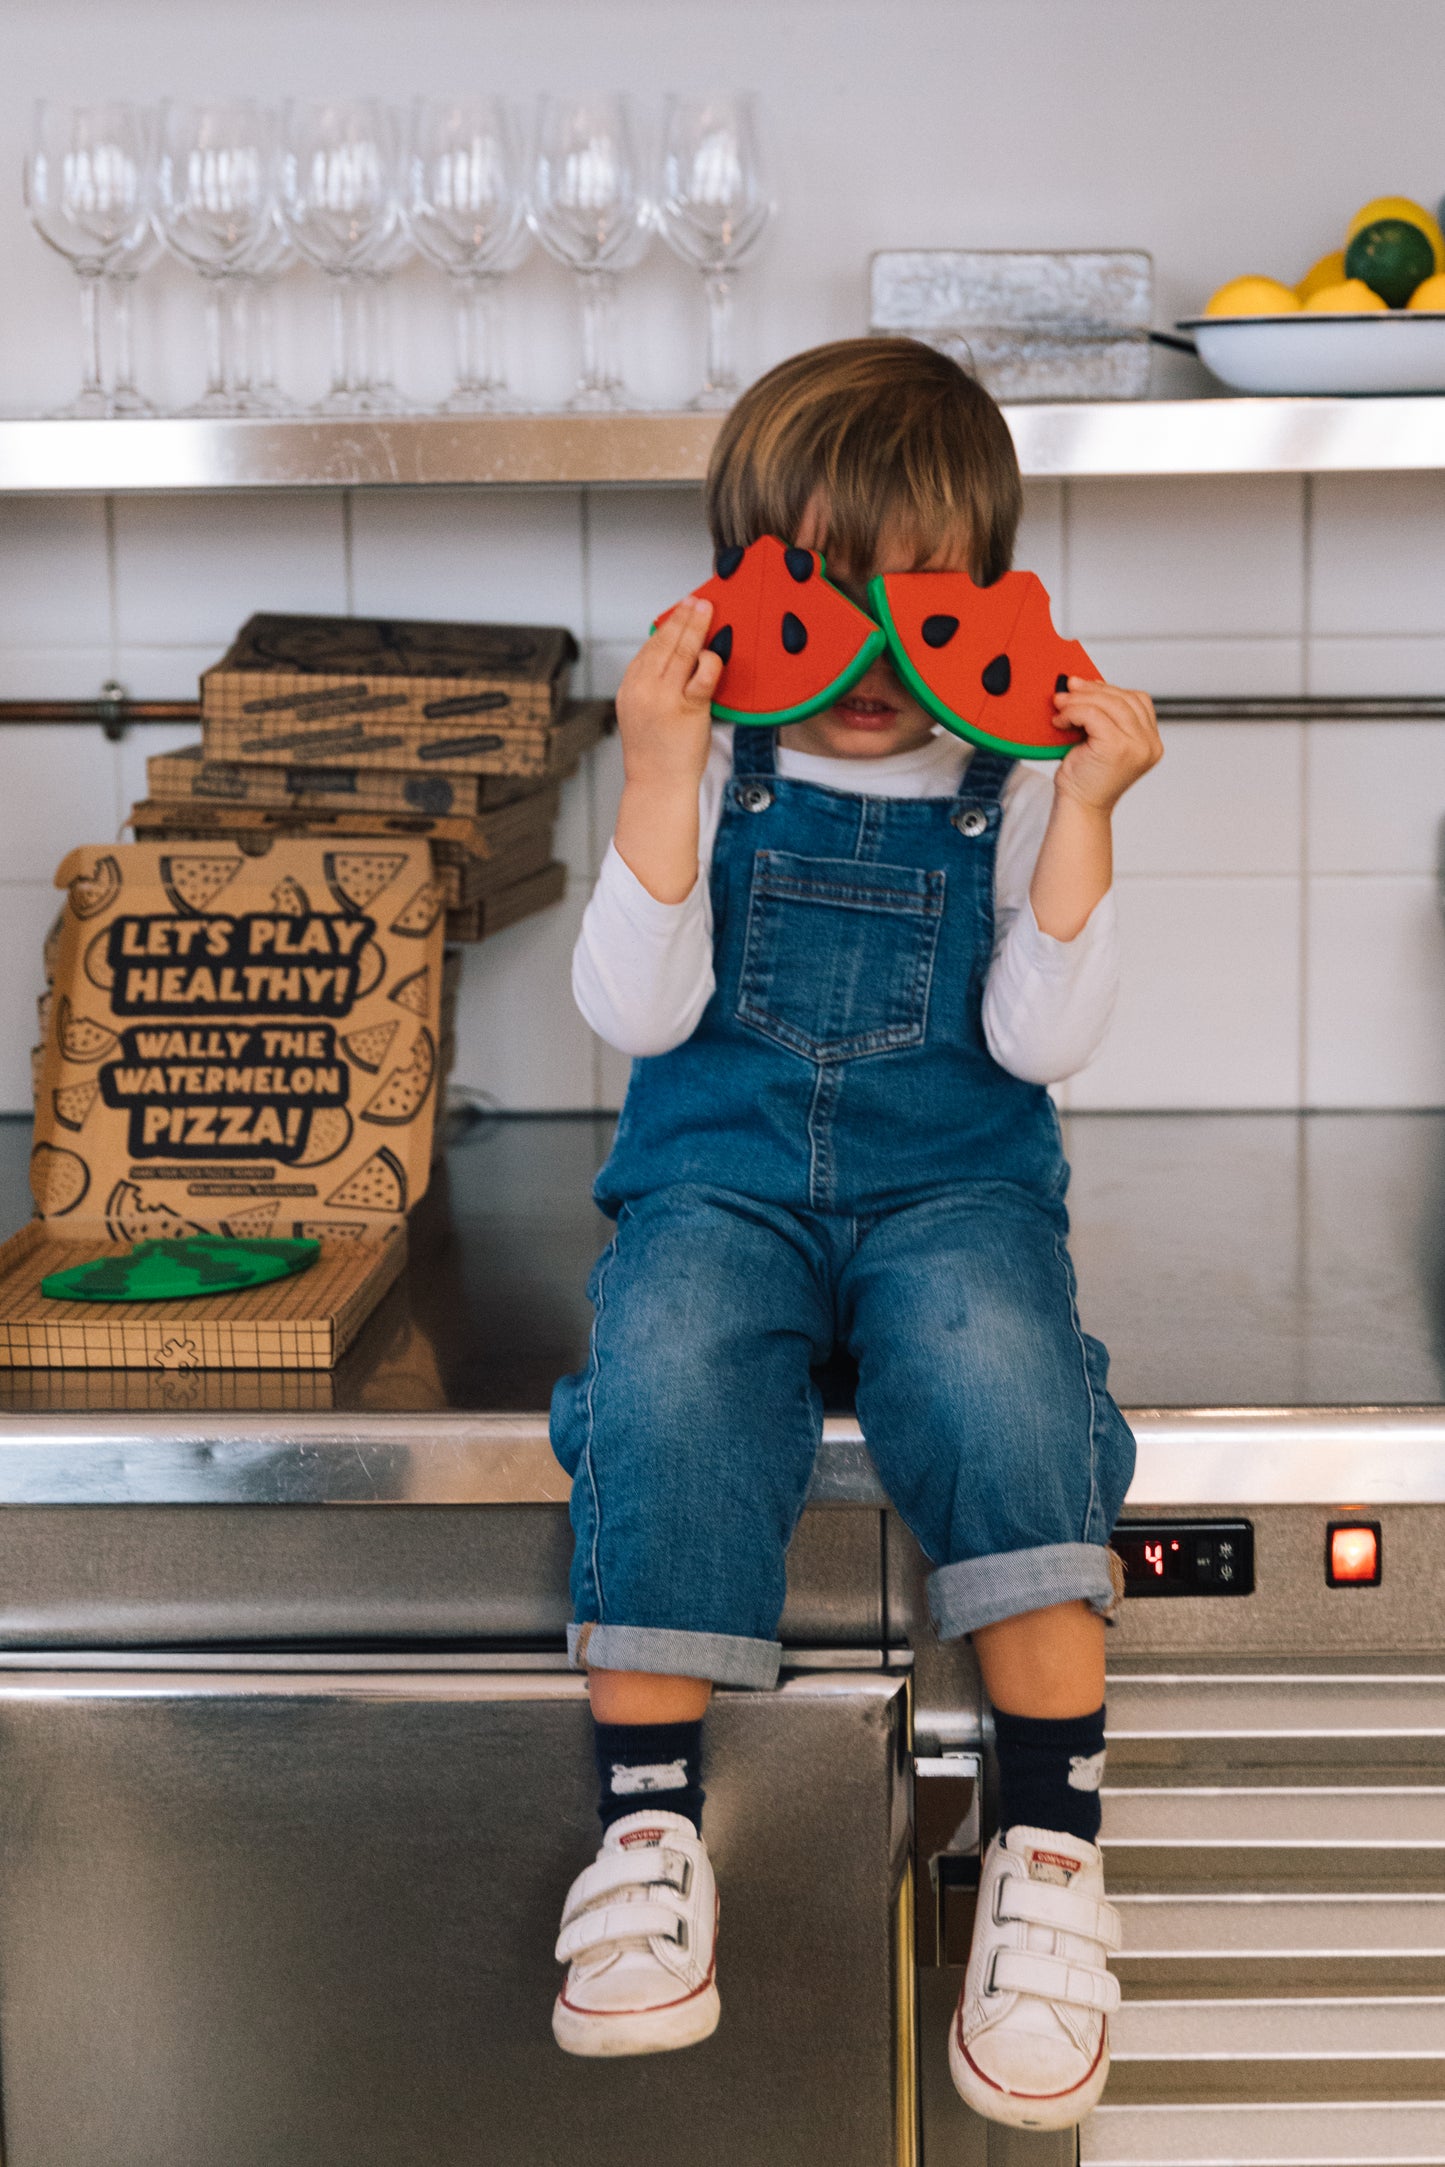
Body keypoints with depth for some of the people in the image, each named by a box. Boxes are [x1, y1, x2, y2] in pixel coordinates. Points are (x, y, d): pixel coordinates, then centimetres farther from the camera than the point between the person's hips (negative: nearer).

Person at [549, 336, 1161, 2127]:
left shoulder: (1012, 791, 4)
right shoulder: (708, 776, 4)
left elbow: (1041, 1040, -5)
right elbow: (638, 1013, -7)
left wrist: (1082, 815, -12)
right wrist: (657, 775, -14)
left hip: (951, 1183, 0)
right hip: (719, 1176, 1)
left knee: (1000, 1377, -33)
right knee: (662, 1380, -32)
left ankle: (1050, 1843, -23)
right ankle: (650, 1821, -21)